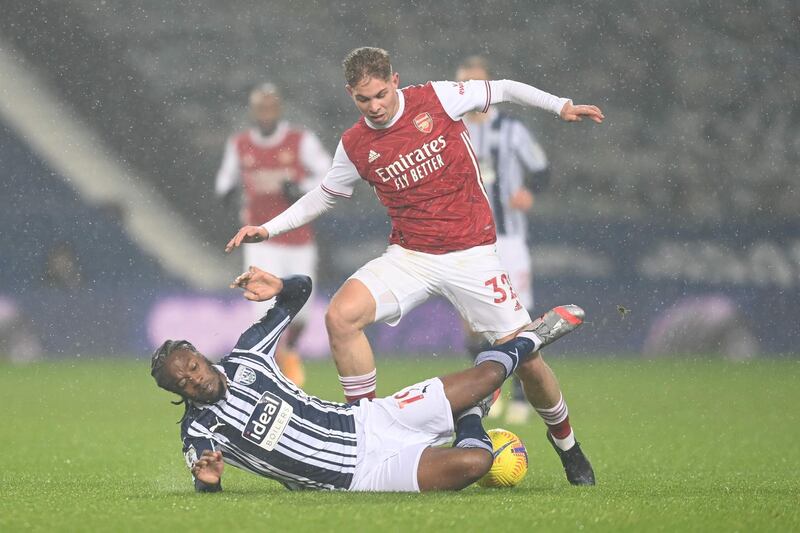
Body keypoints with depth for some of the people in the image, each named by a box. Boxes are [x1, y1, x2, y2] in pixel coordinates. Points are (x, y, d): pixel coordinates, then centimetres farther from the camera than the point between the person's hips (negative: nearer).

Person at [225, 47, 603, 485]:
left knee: (526, 357, -7)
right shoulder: (355, 146, 1)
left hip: (471, 253, -2)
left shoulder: (439, 99, -7)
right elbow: (322, 197, 17)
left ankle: (565, 442, 21)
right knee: (341, 316, -24)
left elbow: (502, 89, 6)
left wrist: (560, 105, -1)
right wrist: (268, 229, 8)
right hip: (409, 256, 2)